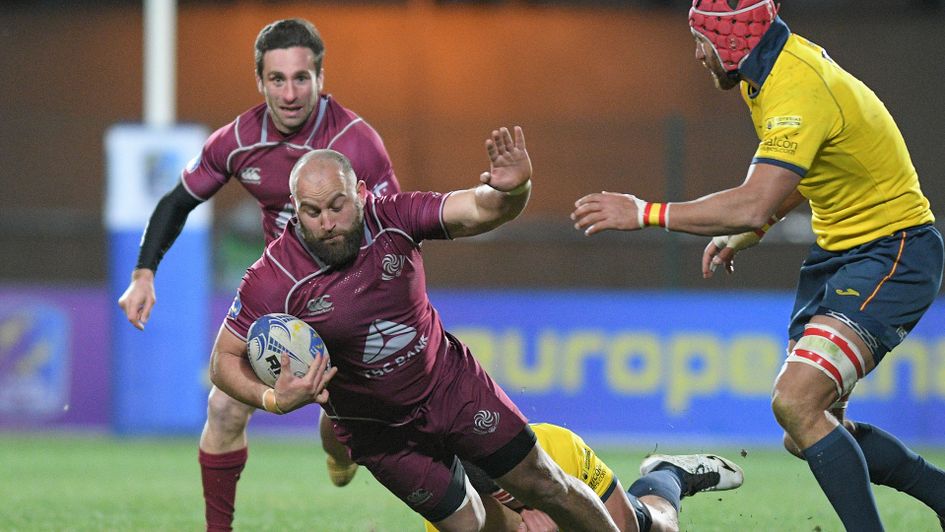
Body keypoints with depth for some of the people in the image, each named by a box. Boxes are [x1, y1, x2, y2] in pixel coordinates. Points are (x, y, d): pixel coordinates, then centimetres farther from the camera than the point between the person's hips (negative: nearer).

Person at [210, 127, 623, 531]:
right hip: (378, 430, -2)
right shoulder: (272, 281, -25)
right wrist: (272, 399, -36)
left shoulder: (391, 219, -22)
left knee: (546, 487, 10)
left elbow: (479, 211, -27)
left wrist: (511, 190, -51)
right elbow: (225, 360, -17)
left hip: (450, 381, 2)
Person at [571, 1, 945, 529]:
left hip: (890, 254, -10)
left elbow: (755, 205, -35)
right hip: (838, 250, 10)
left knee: (797, 401, -25)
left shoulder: (798, 90, -25)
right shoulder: (774, 69, 5)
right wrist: (739, 237, 8)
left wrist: (647, 213, -28)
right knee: (810, 434, 9)